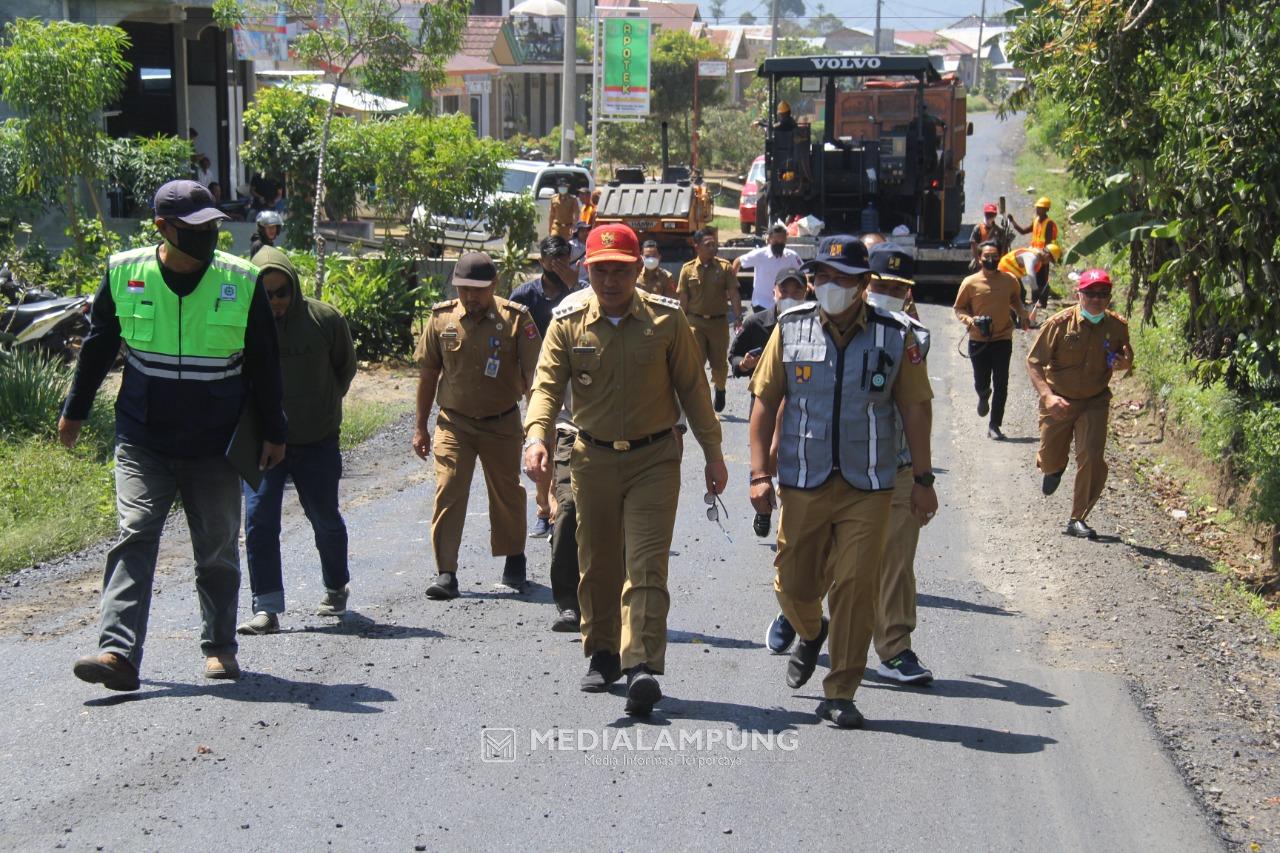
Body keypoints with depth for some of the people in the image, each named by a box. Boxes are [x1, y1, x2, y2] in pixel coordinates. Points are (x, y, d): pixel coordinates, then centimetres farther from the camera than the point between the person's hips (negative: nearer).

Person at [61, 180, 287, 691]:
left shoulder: (242, 282, -4)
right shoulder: (124, 274, -4)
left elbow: (264, 364, 5)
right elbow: (97, 347, 11)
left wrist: (273, 432, 7)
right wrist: (74, 412, 18)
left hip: (216, 447, 1)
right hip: (142, 442, 0)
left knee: (218, 550, 8)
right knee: (134, 538, -12)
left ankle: (219, 648, 24)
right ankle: (119, 653, -16)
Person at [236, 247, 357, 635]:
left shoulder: (325, 319, -5)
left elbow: (346, 367, 11)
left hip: (317, 442, 1)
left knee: (325, 519, 14)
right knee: (259, 520, -9)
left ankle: (336, 589, 38)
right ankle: (267, 609, -4)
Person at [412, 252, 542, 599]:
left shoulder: (516, 319, -11)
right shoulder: (441, 317, -4)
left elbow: (533, 374, -11)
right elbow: (428, 374, 6)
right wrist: (421, 426, 7)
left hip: (502, 424, -1)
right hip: (453, 423, 1)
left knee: (506, 493, 12)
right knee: (448, 492, -9)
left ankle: (514, 560, 33)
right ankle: (446, 573, -6)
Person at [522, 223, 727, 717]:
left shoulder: (666, 318, -5)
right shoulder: (568, 323, -2)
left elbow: (692, 387, 1)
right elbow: (548, 384, -9)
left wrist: (712, 452, 3)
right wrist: (535, 436, -27)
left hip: (654, 459, -2)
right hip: (593, 458, 2)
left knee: (646, 564, -11)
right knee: (597, 564, 13)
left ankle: (642, 667, -16)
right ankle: (603, 654, 30)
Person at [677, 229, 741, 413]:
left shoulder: (725, 267, -1)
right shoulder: (688, 269, 0)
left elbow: (734, 294, -3)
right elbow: (683, 299, 4)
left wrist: (738, 318, -12)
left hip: (718, 321, 1)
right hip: (695, 322, 0)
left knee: (719, 362, 10)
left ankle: (720, 388, 39)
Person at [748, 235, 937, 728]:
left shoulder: (896, 336, -2)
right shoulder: (790, 329, 1)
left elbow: (915, 409, 4)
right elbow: (765, 402, 3)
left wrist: (923, 479, 2)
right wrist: (760, 473, -3)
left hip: (868, 488, -1)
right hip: (803, 484, 2)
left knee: (855, 585, -5)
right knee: (794, 585, 9)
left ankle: (840, 694, 8)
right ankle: (811, 635, 45)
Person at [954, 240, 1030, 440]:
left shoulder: (1010, 280, 1)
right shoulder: (970, 283, -5)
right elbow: (958, 308, 3)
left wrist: (1023, 315, 3)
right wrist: (969, 320, -16)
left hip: (1003, 340, 1)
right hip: (978, 341, -1)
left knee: (1001, 385, -1)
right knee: (981, 383, 7)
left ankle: (994, 426, 10)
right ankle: (983, 397, 45)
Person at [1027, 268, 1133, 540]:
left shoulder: (1117, 326, -6)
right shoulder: (1059, 323, -16)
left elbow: (1126, 359, 12)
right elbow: (1034, 362, -14)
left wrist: (1125, 364, -15)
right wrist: (1048, 395, -29)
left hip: (1095, 401, 1)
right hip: (1058, 401, -1)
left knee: (1092, 458, -14)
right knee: (1050, 461, 10)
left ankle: (1078, 519, 1)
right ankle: (1054, 467, 52)